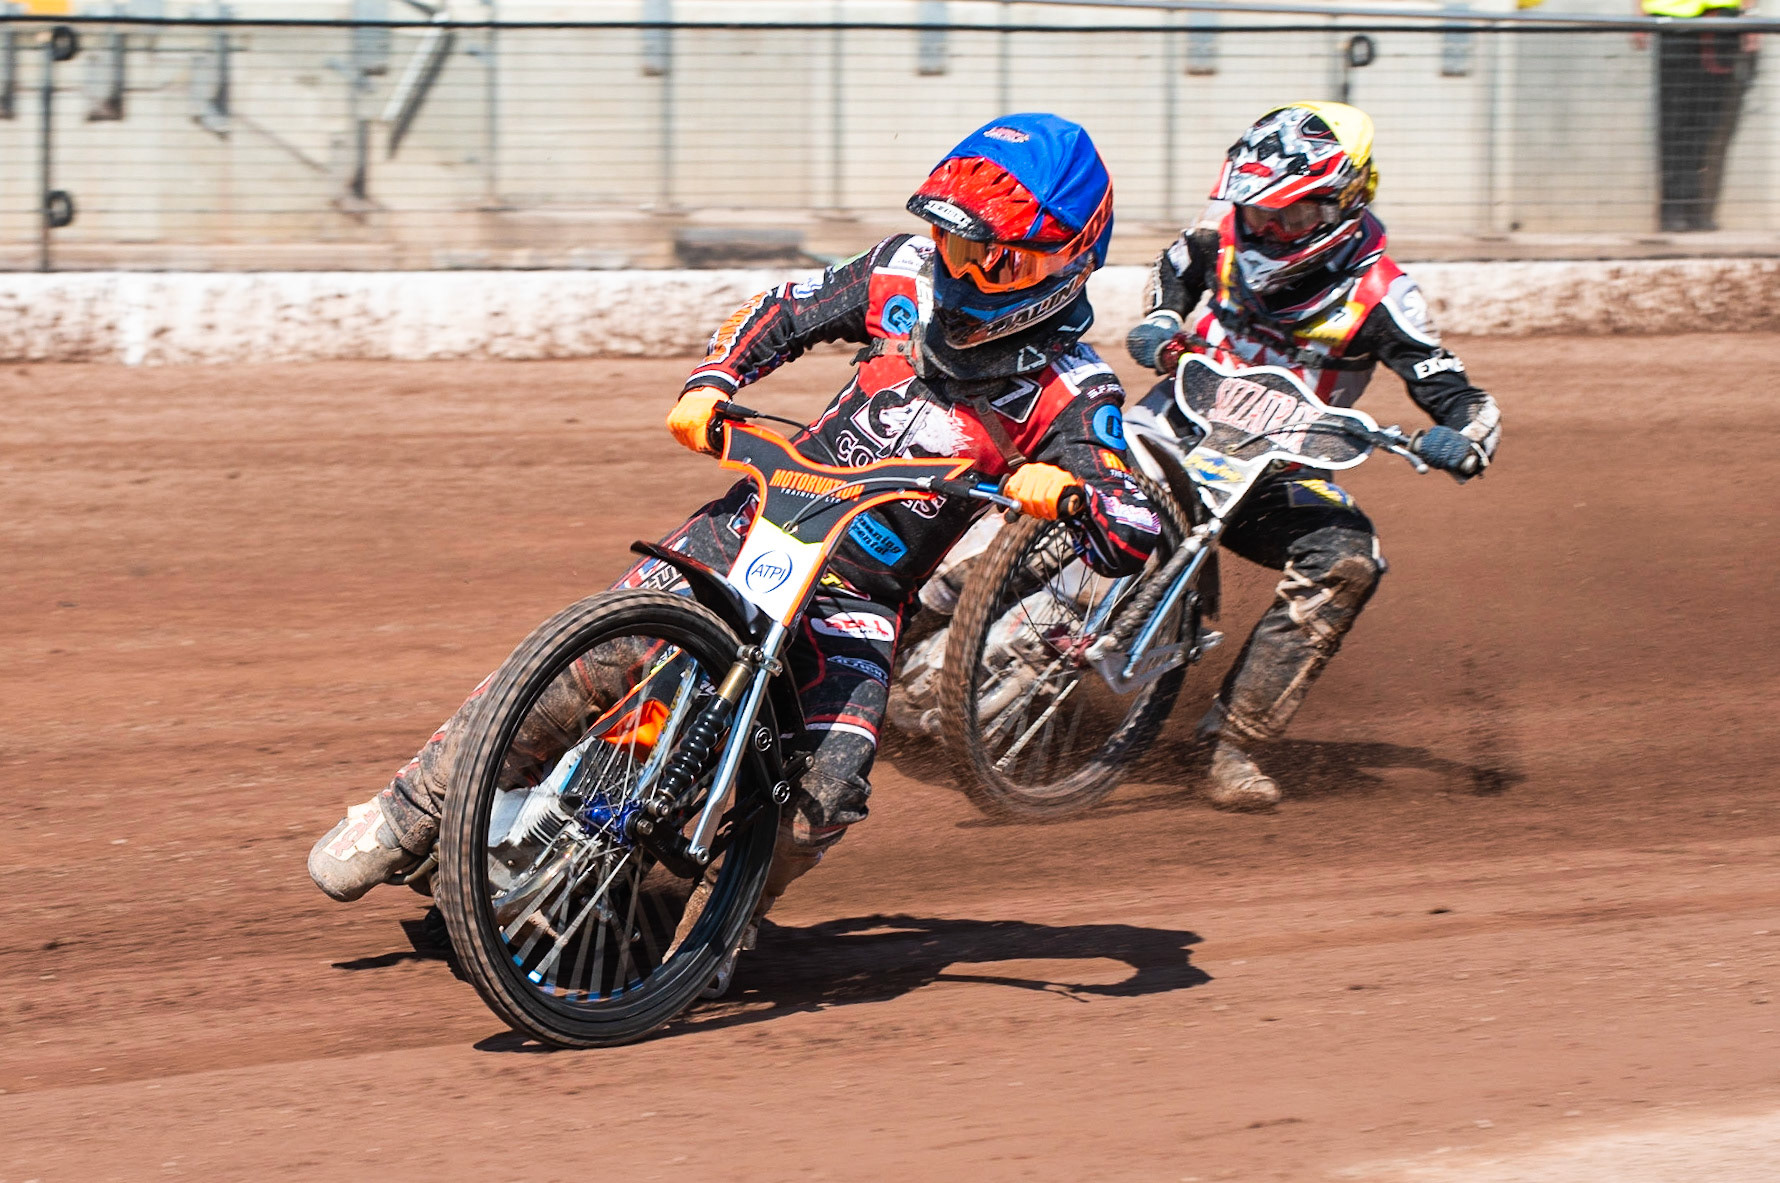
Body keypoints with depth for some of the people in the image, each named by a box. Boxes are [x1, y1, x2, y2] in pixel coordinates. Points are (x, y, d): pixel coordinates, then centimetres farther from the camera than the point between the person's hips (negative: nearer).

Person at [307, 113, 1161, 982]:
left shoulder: (1068, 394, -8)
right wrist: (709, 383, -1)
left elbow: (1137, 537, -17)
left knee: (828, 790, -24)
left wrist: (1070, 493, -38)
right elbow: (786, 313, 17)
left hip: (854, 601, -2)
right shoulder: (906, 274, 2)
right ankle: (410, 814, -2)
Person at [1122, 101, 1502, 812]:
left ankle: (1236, 739, -26)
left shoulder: (1375, 294, -13)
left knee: (1347, 560, -28)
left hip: (1278, 467, -2)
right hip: (1185, 418, 2)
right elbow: (1176, 267, 24)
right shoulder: (1225, 234, -2)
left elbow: (1464, 400, -13)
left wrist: (1462, 443, -36)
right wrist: (1161, 321, 3)